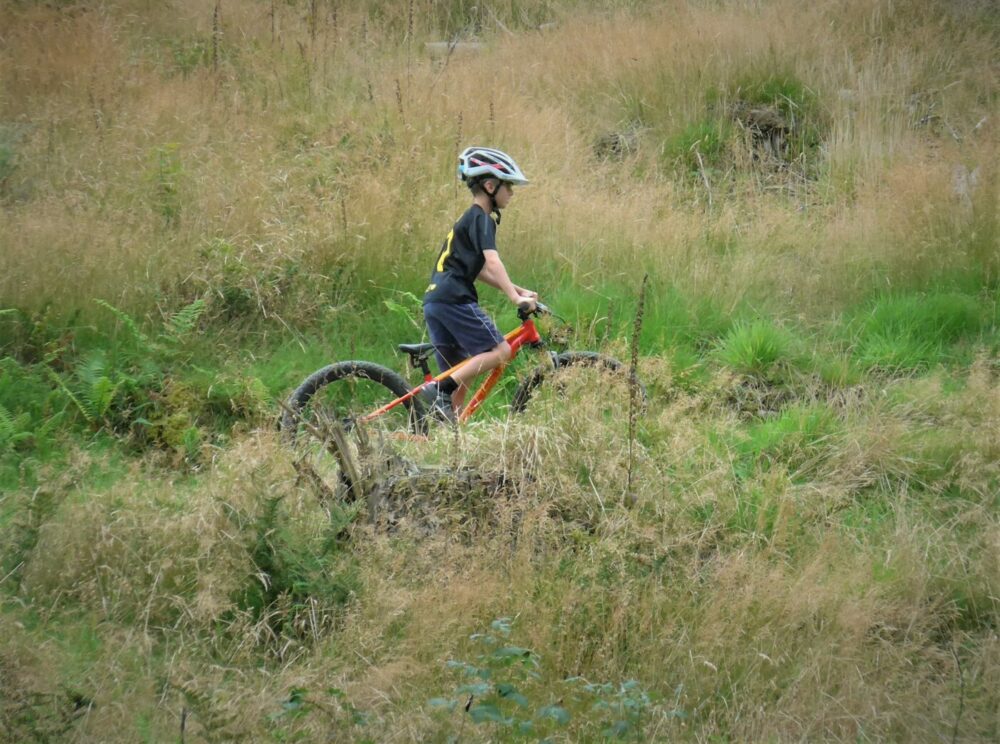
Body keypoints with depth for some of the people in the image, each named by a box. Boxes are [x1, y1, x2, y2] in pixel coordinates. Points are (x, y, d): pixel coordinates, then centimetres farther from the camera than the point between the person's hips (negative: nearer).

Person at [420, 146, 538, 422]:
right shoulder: (481, 218, -5)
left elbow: (479, 271, 29)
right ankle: (440, 390, -20)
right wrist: (515, 297, -26)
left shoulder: (469, 219, 25)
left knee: (461, 376, 11)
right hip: (454, 298, -10)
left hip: (434, 301, 10)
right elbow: (492, 262, -18)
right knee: (499, 351, -14)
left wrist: (518, 290, 24)